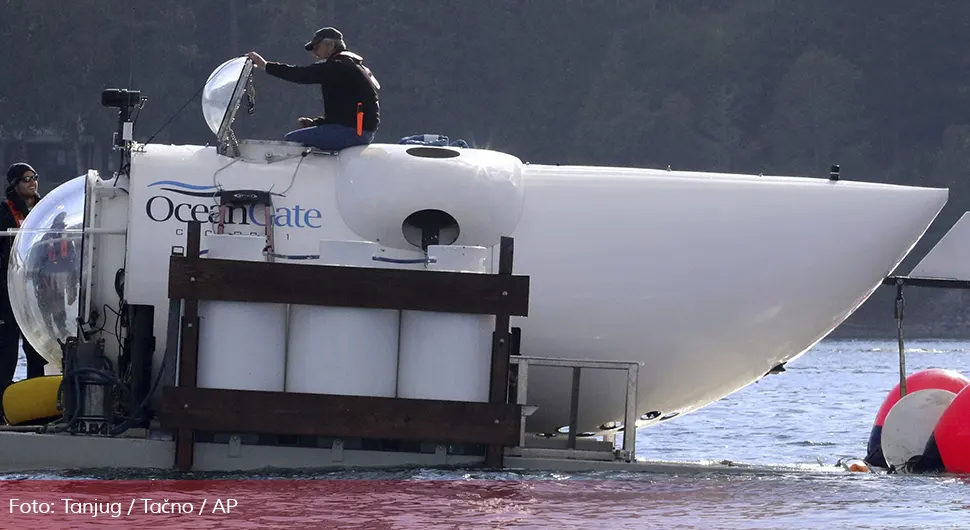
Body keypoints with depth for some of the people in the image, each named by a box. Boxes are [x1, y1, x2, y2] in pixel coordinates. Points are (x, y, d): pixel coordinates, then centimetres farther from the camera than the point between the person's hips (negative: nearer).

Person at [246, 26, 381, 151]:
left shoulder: (338, 67, -11)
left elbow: (302, 75, -19)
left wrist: (265, 65, -14)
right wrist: (315, 123, 13)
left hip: (352, 130, -11)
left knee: (291, 140, -11)